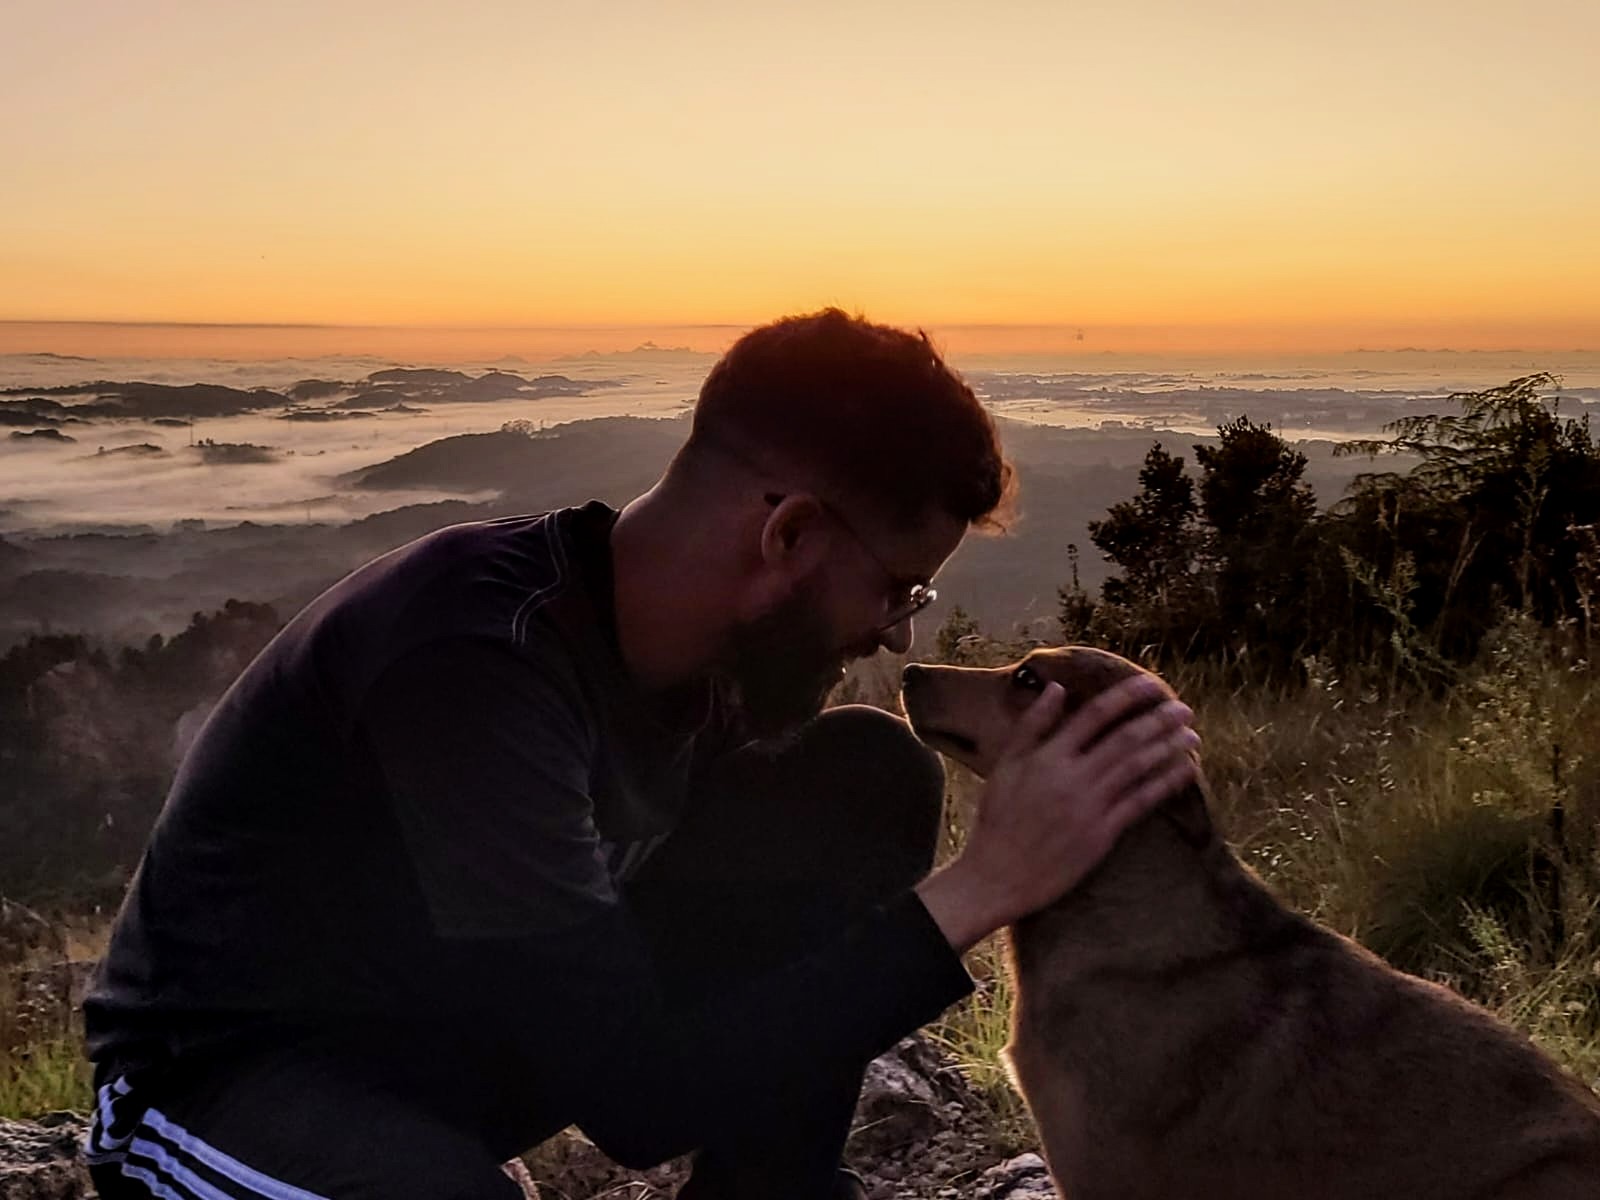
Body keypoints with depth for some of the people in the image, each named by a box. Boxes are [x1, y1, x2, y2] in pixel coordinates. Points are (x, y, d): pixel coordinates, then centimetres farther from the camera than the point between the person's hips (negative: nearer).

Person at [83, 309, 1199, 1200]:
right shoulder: (470, 656, -33)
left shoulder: (677, 635, -10)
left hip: (488, 1022, 7)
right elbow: (640, 1101, -33)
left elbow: (752, 902, 5)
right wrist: (980, 886, -33)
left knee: (870, 782, -6)